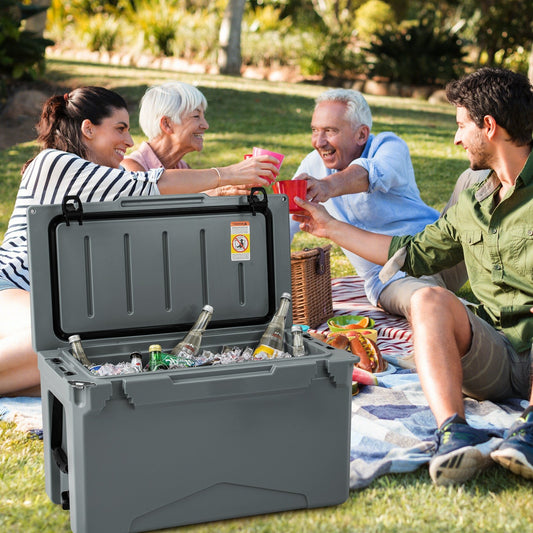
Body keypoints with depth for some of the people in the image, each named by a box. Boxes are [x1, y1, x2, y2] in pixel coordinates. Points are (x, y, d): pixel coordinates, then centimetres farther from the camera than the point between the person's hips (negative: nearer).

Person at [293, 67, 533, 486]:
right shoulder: (471, 206, 20)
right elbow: (413, 253, 30)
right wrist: (331, 227, 35)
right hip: (493, 354, 5)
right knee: (430, 300, -24)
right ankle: (454, 435, -45)